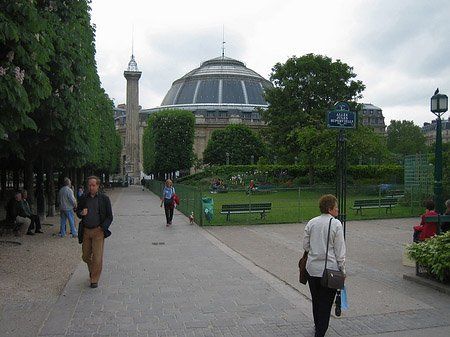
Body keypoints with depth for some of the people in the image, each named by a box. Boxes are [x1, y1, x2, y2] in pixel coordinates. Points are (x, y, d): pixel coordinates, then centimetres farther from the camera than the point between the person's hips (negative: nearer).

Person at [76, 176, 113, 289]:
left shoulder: (104, 198, -3)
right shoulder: (83, 198, 6)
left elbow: (109, 217, 0)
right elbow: (78, 212, 16)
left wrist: (101, 228, -13)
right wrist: (81, 213, -9)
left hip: (98, 231, -3)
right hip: (85, 231, 3)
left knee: (97, 257, -5)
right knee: (86, 256, 11)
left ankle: (94, 280, 10)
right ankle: (92, 270, 40)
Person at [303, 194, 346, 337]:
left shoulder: (311, 223, 2)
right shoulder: (336, 224, -11)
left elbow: (305, 245, 8)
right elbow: (340, 250, -9)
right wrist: (342, 270, -1)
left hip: (312, 268, 5)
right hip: (330, 269, -5)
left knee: (316, 300, 19)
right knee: (326, 302, 5)